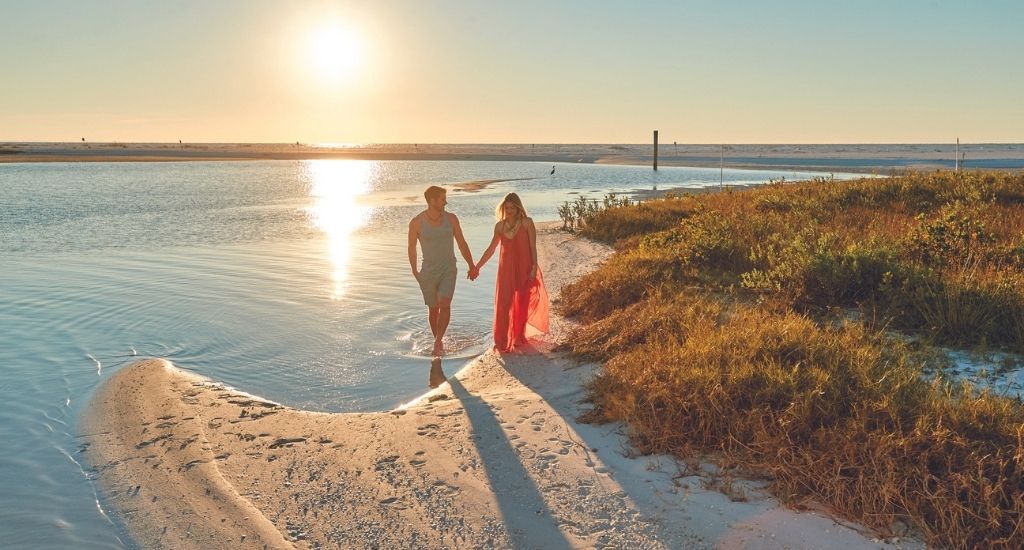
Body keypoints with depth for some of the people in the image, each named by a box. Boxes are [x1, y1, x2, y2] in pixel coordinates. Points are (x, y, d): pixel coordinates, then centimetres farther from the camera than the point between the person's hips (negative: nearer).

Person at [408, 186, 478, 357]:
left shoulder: (451, 218, -4)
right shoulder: (416, 222, -10)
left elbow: (462, 244, 7)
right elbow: (411, 248, 5)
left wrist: (472, 266, 13)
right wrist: (415, 272, 14)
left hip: (449, 269, 0)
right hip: (428, 272, 0)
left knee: (445, 304, -20)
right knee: (433, 309, 11)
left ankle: (438, 341, -12)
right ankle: (438, 340, 30)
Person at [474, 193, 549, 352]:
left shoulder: (527, 223, -5)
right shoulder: (500, 226, 4)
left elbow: (533, 247, -6)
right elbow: (491, 249, 14)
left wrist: (534, 268, -14)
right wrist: (477, 266, 13)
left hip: (524, 269, -2)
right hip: (506, 269, 2)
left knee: (522, 303, 10)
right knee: (503, 304, -2)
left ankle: (519, 337, 28)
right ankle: (502, 341, 6)